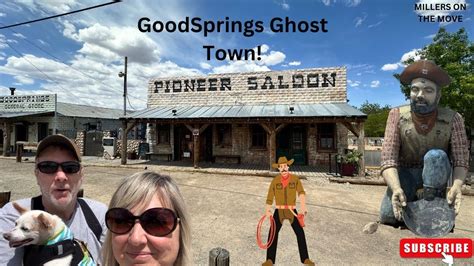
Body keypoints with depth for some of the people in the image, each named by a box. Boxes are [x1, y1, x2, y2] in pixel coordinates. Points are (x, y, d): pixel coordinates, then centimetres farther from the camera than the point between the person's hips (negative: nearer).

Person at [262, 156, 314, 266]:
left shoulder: (295, 179, -4)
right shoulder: (275, 180, -2)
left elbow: (301, 192, -18)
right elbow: (270, 196, 0)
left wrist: (303, 206, -35)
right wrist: (267, 210, -12)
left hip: (292, 211, 0)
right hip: (279, 211, 0)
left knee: (300, 233, -1)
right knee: (273, 233, -6)